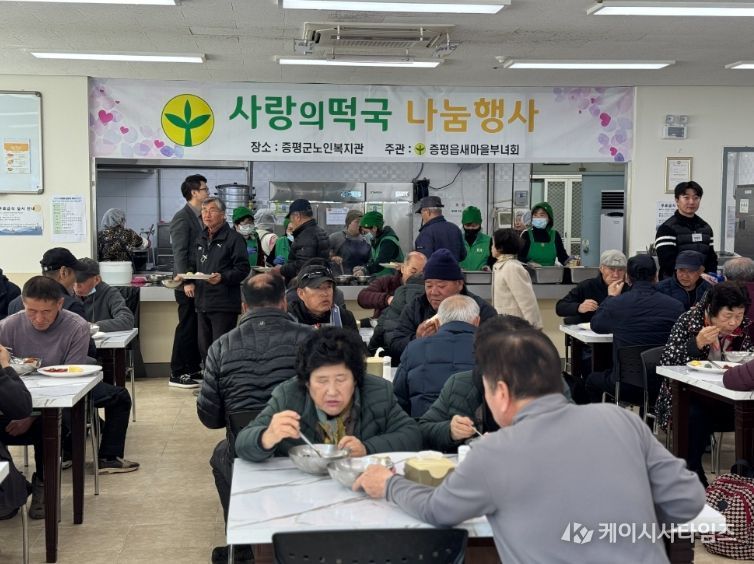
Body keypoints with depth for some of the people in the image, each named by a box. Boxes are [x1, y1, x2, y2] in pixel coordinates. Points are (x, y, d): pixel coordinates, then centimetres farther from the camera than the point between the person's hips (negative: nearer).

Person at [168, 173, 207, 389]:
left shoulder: (200, 217, 16)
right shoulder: (182, 218, -11)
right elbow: (179, 252, -16)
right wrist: (186, 281, -21)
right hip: (188, 284, -9)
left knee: (197, 328, 12)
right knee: (186, 327, -5)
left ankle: (193, 369, 20)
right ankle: (177, 374, 2)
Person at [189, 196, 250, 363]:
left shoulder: (233, 238, -6)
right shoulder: (201, 239, 17)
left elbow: (243, 268, -12)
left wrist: (222, 277, -25)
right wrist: (189, 282, 8)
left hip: (224, 305, -7)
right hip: (202, 303, 8)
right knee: (204, 348, 12)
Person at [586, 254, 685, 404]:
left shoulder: (616, 303, -12)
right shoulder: (676, 306, -9)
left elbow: (596, 326, 11)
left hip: (624, 387, -2)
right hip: (662, 387, 2)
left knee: (592, 379, 28)